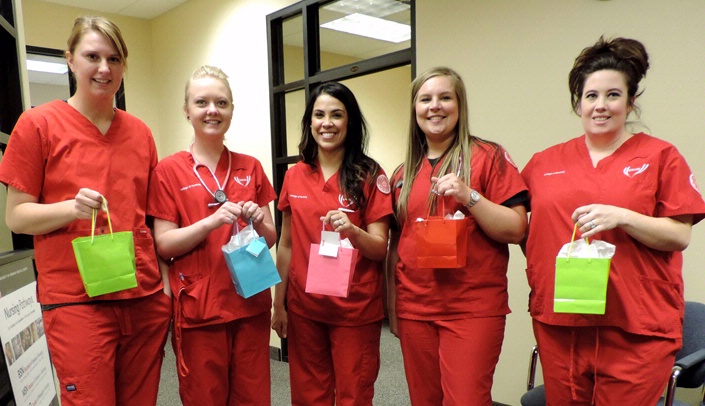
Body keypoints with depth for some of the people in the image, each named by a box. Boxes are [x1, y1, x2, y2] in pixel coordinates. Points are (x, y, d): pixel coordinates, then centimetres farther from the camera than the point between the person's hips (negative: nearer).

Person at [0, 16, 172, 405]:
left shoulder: (139, 132, 9)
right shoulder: (37, 123, -1)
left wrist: (166, 282, 9)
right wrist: (72, 208, -20)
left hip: (146, 299, 4)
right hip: (76, 300, -3)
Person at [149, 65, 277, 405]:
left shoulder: (251, 168, 6)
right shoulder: (169, 170, -2)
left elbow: (271, 238, 9)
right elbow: (164, 245, -6)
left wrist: (258, 221, -12)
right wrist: (211, 222, -21)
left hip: (251, 304, 3)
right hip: (198, 309, -2)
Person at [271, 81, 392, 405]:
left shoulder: (370, 175, -7)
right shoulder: (294, 176, 3)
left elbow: (380, 248, -7)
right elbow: (287, 245, 8)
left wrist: (353, 232, -27)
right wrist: (279, 303, 9)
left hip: (356, 309, -3)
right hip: (303, 307, 3)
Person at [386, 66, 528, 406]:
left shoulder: (489, 157, -3)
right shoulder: (404, 173, 10)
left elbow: (516, 230, -7)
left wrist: (469, 196, -20)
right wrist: (391, 307, 13)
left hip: (472, 309, -4)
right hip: (414, 309, 4)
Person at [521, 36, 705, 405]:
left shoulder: (660, 156, 1)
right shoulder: (544, 162, 8)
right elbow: (520, 226, 17)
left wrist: (621, 217, -19)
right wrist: (539, 281, 5)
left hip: (636, 331, -2)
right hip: (559, 324, 3)